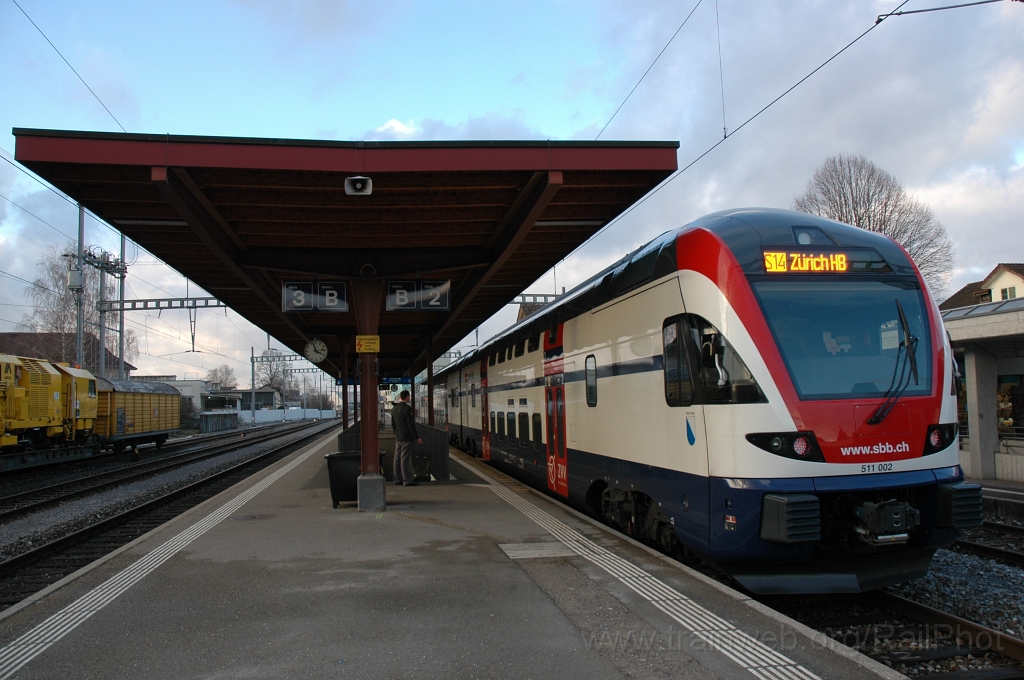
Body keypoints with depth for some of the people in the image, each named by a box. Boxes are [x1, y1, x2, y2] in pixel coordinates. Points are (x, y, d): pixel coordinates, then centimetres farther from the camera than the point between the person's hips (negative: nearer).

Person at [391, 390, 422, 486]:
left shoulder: (394, 409, 8)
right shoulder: (407, 409, -17)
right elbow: (411, 425, -18)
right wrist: (417, 437, -12)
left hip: (398, 438, 8)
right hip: (406, 438, -8)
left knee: (398, 458, 10)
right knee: (405, 459, -6)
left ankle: (398, 480, 14)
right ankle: (407, 480, -3)